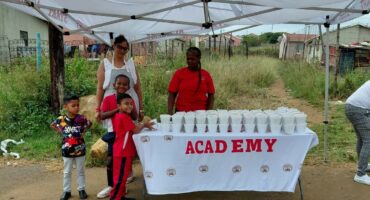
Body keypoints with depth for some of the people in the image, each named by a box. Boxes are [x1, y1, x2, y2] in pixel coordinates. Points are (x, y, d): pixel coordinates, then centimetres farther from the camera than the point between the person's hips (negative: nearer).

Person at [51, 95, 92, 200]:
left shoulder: (81, 118, -9)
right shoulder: (61, 119, -10)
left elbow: (89, 124, 10)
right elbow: (53, 125, 10)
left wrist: (83, 132, -1)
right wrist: (60, 132, -1)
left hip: (80, 149, 0)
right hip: (67, 150, 0)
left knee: (81, 171, 12)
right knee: (67, 172, 12)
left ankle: (81, 189, 24)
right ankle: (66, 191, 23)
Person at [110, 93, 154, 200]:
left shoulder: (118, 116, 11)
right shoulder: (124, 117, -19)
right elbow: (135, 130, -18)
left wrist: (141, 124, 2)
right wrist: (144, 125, -2)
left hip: (121, 151, 10)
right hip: (123, 152, -10)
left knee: (121, 175, 17)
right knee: (121, 176, -2)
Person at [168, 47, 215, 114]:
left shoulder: (206, 75, 2)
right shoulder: (179, 73, 0)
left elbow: (211, 95, 4)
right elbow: (172, 94, -2)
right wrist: (170, 113, -11)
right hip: (181, 113, 0)